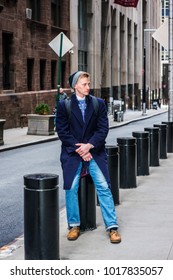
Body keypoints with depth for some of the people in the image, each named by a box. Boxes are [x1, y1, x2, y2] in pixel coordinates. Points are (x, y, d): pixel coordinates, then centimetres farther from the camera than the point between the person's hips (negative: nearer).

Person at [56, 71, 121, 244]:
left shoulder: (98, 104, 4)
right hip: (72, 153, 0)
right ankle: (74, 225, 16)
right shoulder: (64, 105, 0)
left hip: (94, 152, 1)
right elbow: (62, 131, -4)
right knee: (71, 188, 0)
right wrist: (78, 149, -11)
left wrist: (89, 146, -14)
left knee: (103, 187, -5)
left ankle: (112, 226, 1)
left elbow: (103, 129, -1)